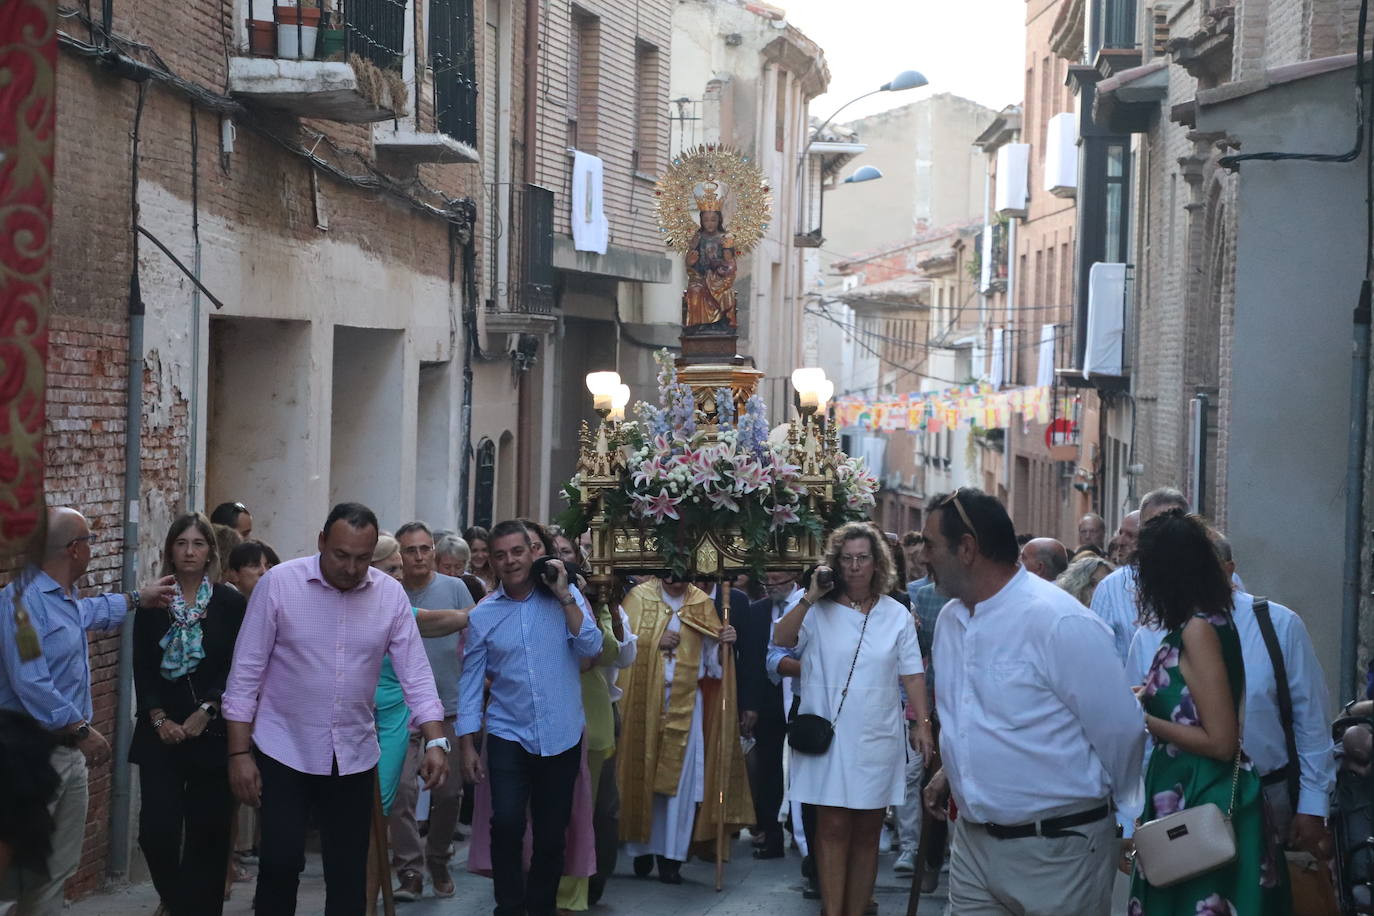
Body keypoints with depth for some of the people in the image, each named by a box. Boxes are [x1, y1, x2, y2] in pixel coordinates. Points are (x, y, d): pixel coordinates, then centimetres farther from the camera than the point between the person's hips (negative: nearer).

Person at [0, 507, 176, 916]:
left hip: (68, 751, 10)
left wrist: (138, 598, 47)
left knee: (60, 867, 10)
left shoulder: (64, 600, 14)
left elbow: (91, 611, 40)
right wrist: (82, 731, -20)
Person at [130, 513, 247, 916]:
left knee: (208, 831, 1)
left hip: (213, 733, -1)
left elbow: (237, 670, -3)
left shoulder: (231, 603, 1)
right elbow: (142, 669, 3)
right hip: (161, 734, 1)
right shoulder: (153, 603, 6)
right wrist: (159, 719, -8)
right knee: (157, 829, -6)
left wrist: (204, 713, -12)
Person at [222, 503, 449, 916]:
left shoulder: (391, 594, -4)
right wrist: (239, 752, -10)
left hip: (354, 755, 3)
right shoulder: (278, 583, -11)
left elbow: (415, 673, -3)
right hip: (284, 751, -2)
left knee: (349, 871, 8)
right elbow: (246, 673, -8)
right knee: (280, 862, -4)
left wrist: (435, 741, -16)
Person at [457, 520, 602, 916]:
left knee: (552, 834, 8)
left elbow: (591, 648, -11)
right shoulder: (483, 614, 1)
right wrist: (467, 745, 1)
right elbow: (471, 681, 4)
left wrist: (564, 596, -15)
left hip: (561, 737, 1)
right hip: (507, 736, 0)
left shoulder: (564, 597, 1)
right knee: (506, 824, -16)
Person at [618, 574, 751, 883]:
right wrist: (654, 643, -15)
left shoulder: (701, 604, 6)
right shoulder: (639, 597, 1)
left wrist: (724, 643, -15)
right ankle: (643, 850, 12)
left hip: (685, 704, 1)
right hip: (644, 701, -1)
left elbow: (712, 659, 4)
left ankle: (671, 857, 2)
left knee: (679, 776, -2)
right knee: (642, 774, 1)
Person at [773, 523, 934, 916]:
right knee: (833, 828, -4)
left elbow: (912, 676, 4)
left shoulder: (896, 614, 5)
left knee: (866, 832, 7)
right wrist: (810, 598, -16)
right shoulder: (819, 609, 1)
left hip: (877, 738, 2)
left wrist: (922, 723, -4)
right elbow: (781, 640, -12)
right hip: (829, 736, -2)